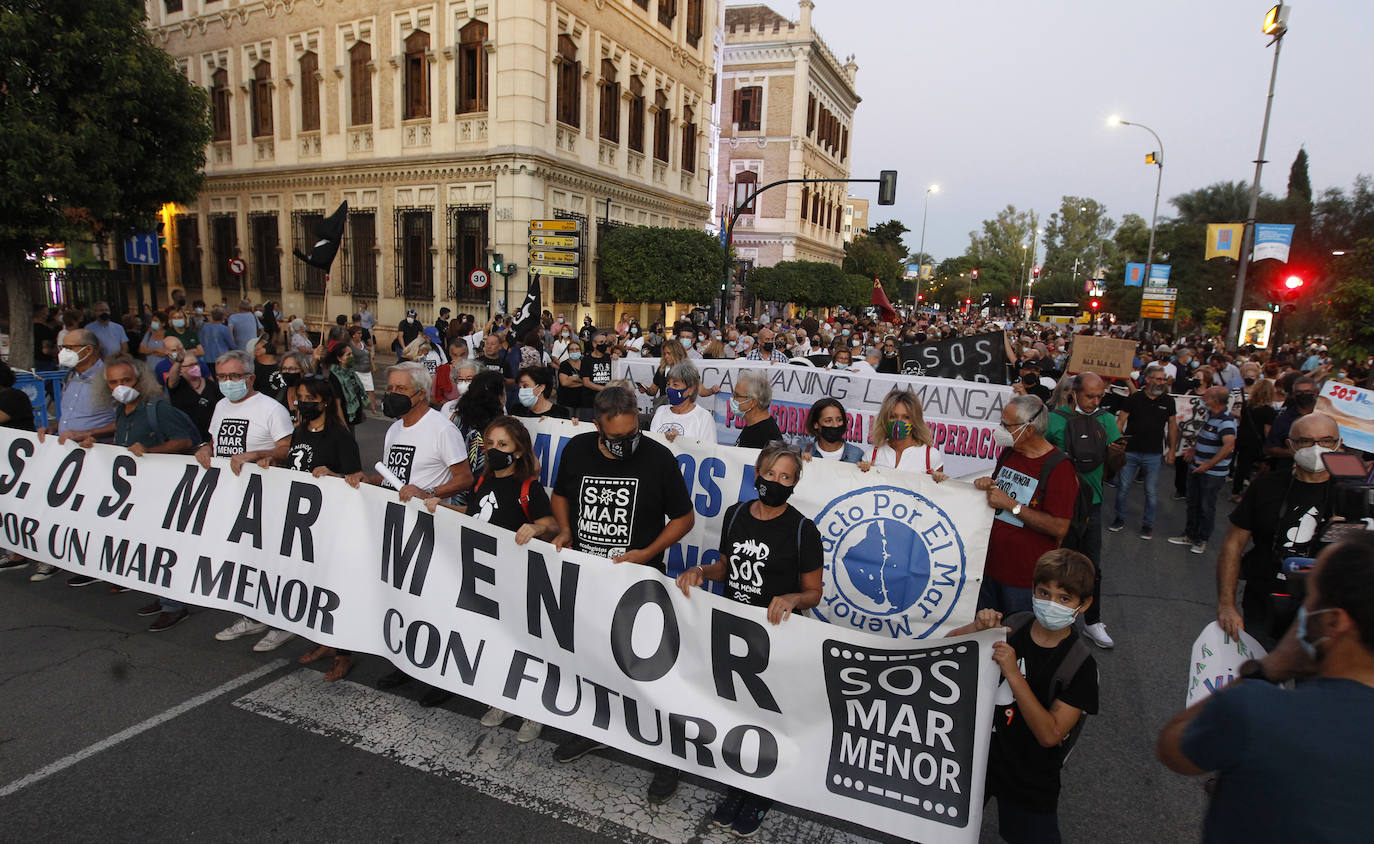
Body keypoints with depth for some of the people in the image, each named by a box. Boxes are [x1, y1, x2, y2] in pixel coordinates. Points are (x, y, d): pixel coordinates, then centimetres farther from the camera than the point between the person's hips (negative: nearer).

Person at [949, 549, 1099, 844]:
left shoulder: (1081, 665, -15)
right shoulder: (1009, 626, -6)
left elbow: (1049, 735, -21)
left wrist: (1013, 674, -31)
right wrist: (976, 629, -20)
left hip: (1029, 778, -2)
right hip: (977, 752, 3)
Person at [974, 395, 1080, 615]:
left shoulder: (1059, 467, -17)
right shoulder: (1009, 452, 7)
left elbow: (1059, 528, -22)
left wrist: (1010, 504, -21)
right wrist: (986, 485, -2)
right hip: (990, 565, 7)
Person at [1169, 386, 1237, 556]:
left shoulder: (1226, 421, -23)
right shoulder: (1210, 414, 7)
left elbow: (1229, 445, -36)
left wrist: (1209, 465, -34)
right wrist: (1194, 449, 14)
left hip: (1213, 473, -9)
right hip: (1197, 468, 9)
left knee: (1207, 506, 5)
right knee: (1193, 503, 17)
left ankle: (1202, 540, 19)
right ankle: (1190, 534, 31)